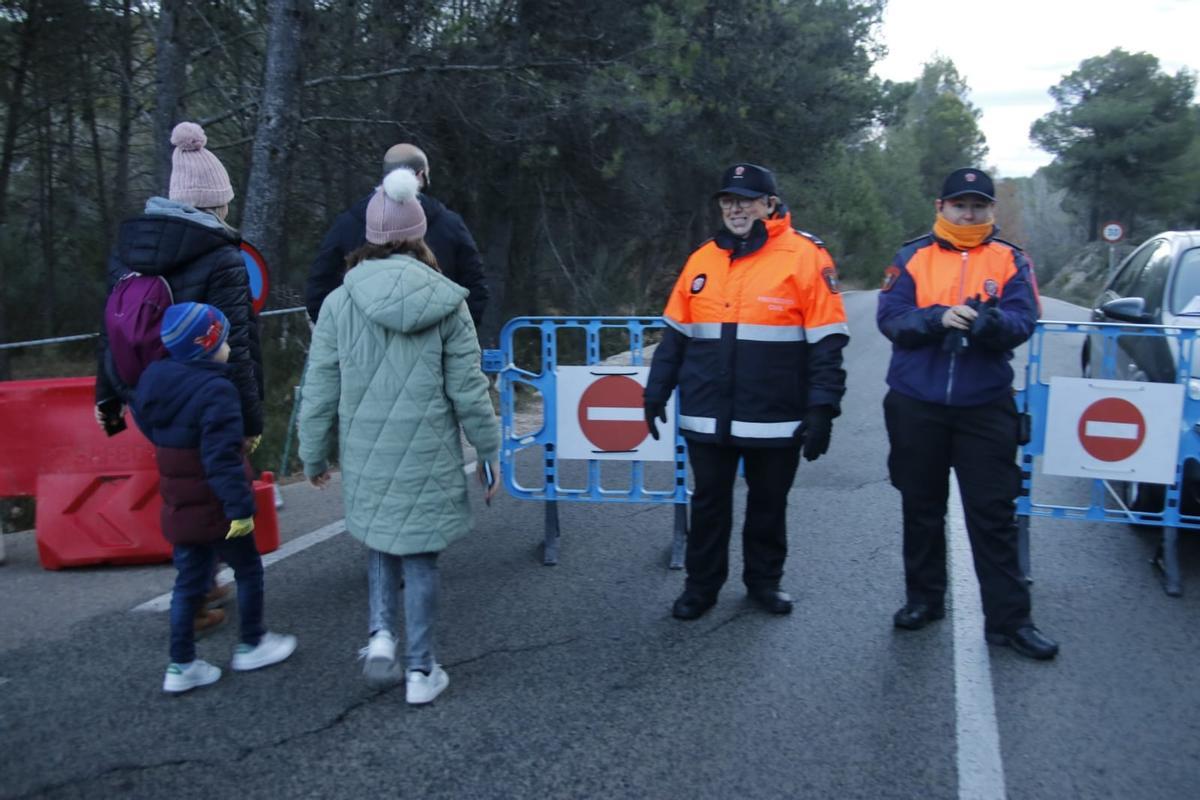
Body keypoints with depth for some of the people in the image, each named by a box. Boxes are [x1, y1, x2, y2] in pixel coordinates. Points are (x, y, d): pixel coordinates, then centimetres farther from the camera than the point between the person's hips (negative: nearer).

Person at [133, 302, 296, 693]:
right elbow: (222, 457, -26)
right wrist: (240, 506, -24)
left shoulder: (155, 379, 5)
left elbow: (147, 425, 19)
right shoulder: (215, 391, -22)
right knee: (248, 569, 12)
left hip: (179, 508, 8)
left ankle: (181, 665, 19)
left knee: (188, 581, 15)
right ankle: (251, 645, 26)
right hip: (215, 510, -8)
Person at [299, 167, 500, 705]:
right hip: (427, 457, -1)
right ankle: (421, 671, 18)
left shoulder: (339, 303, -4)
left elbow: (320, 390, 0)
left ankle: (381, 634, 9)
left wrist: (314, 454, 13)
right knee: (420, 557, 11)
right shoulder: (446, 303, -7)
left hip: (366, 456, 1)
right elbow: (468, 390, -5)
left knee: (380, 542, 24)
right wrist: (489, 451, 7)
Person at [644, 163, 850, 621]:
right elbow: (675, 334, 13)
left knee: (768, 504, 14)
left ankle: (764, 580, 33)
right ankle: (702, 584, 28)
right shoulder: (702, 258, 8)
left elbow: (826, 341, -9)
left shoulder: (805, 257, -6)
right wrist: (656, 392, 9)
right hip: (706, 418, 3)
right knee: (708, 502, 13)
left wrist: (822, 408, -14)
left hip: (775, 420, -3)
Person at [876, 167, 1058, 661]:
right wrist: (940, 318, -23)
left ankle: (1008, 619, 9)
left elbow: (1022, 321, -10)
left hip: (985, 408, -1)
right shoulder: (912, 257, 5)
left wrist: (989, 321, -32)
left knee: (994, 515, 1)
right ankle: (923, 599, 28)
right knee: (921, 510, 13)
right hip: (915, 406, 1)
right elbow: (890, 318, -7)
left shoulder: (1010, 260, 4)